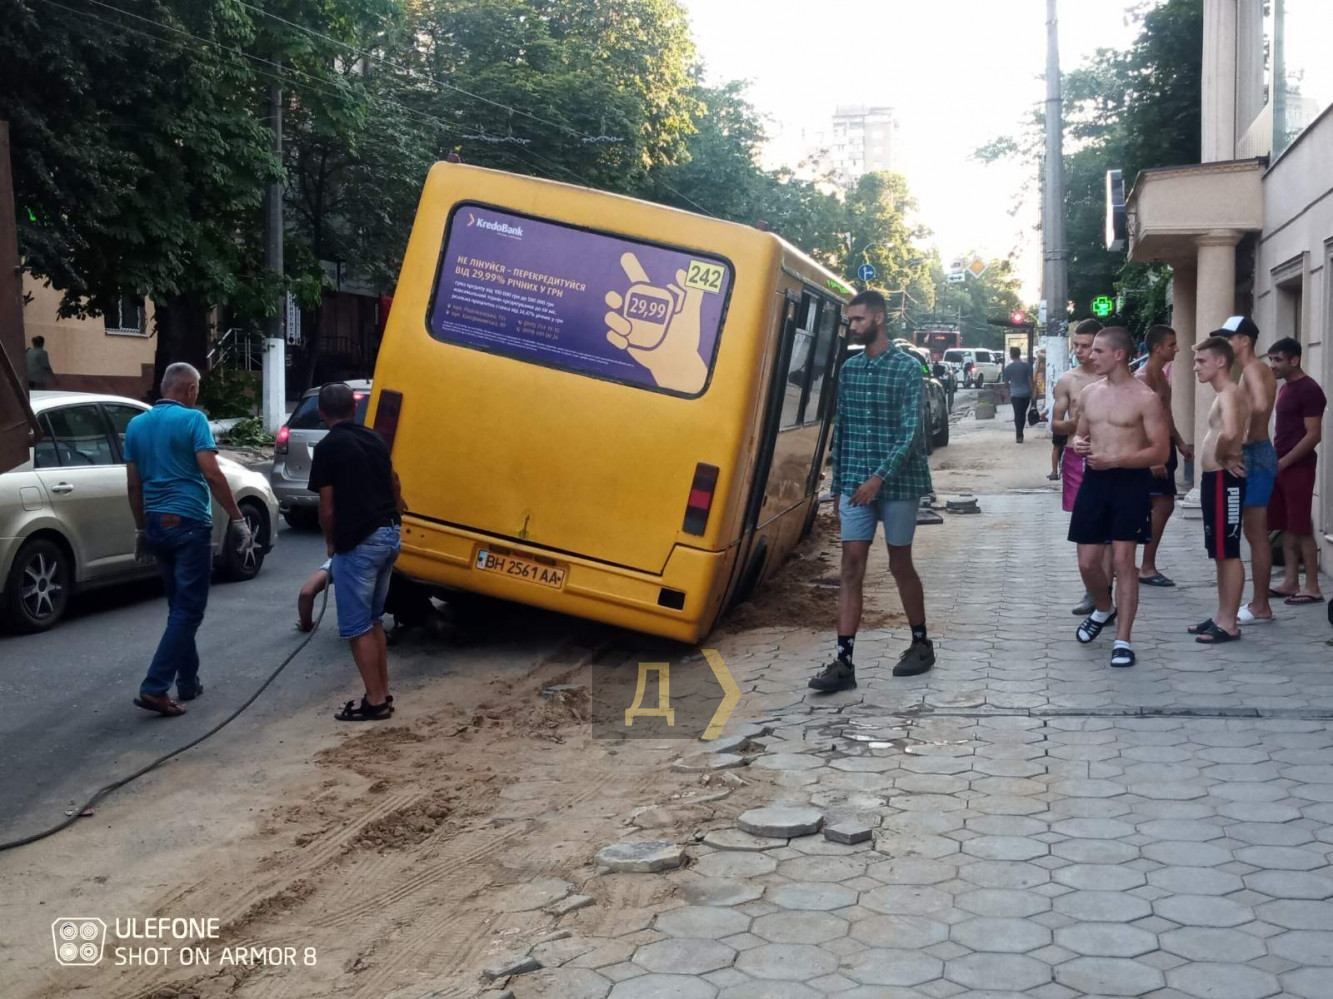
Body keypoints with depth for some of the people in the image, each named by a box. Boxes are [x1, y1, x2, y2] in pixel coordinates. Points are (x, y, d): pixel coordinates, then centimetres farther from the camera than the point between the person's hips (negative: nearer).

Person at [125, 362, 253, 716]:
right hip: (189, 524, -7)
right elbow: (212, 474, -16)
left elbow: (134, 485, 13)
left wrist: (140, 529, 22)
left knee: (180, 606, 17)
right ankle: (154, 688, -12)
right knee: (188, 609, -4)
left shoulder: (136, 425, 10)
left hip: (156, 524, 7)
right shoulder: (192, 420, -9)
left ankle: (187, 682, 22)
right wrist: (237, 518, -12)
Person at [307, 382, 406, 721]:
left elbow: (327, 508, -10)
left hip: (357, 543, -8)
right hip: (388, 535, 8)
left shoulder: (327, 448, -10)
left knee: (356, 626, 0)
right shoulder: (374, 439, 12)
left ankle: (375, 701, 1)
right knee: (373, 620, 18)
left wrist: (331, 543, 6)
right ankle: (382, 693, 21)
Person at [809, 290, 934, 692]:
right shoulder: (849, 368, 9)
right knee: (851, 566, -2)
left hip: (897, 482, -4)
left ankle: (921, 643, 27)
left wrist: (880, 477, -22)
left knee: (900, 563, 8)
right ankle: (844, 661, -3)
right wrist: (838, 485, 11)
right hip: (855, 484, 4)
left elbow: (911, 432, -13)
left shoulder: (907, 368, -7)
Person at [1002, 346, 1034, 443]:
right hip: (1026, 393, 2)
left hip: (1015, 394, -2)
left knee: (1017, 414, 0)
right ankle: (1019, 434, 23)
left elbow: (1005, 380, 3)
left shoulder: (1008, 367, -5)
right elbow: (1030, 380, -2)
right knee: (1023, 414, 15)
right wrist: (1032, 393, 3)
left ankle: (1019, 435, -6)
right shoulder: (1027, 365, -2)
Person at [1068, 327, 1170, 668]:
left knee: (1123, 561, -5)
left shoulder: (1145, 398, -9)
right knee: (1088, 562, 7)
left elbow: (1160, 451, -11)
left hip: (1130, 482, -5)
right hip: (1094, 480, 5)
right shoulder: (1089, 393, 9)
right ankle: (1103, 610, 37)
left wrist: (1114, 460, -22)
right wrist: (1078, 444, -2)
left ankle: (1123, 641, 1)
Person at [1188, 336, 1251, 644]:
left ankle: (1229, 623, -1)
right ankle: (1222, 617, 21)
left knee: (1229, 553, -5)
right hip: (1215, 479, 11)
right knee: (1220, 554, 14)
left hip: (1224, 480, -11)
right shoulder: (1226, 394, 16)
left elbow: (1229, 433, -35)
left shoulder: (1230, 393, -16)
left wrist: (1222, 458, -17)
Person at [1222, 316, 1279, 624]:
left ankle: (1260, 607, -1)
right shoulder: (1254, 369, 18)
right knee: (1256, 534, 13)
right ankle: (1260, 603, 18)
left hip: (1254, 455, -10)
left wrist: (1247, 434, -19)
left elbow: (1260, 405, -32)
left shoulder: (1253, 368, -14)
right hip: (1255, 453, 10)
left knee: (1256, 535, -5)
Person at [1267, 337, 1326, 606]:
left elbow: (1313, 435, -18)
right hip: (1281, 467, 9)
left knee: (1302, 529, -6)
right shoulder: (1285, 389, 15)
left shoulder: (1309, 390, -13)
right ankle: (1291, 583, 14)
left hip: (1298, 468, -9)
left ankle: (1312, 588, -2)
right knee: (1286, 527, 9)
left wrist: (1283, 462, -18)